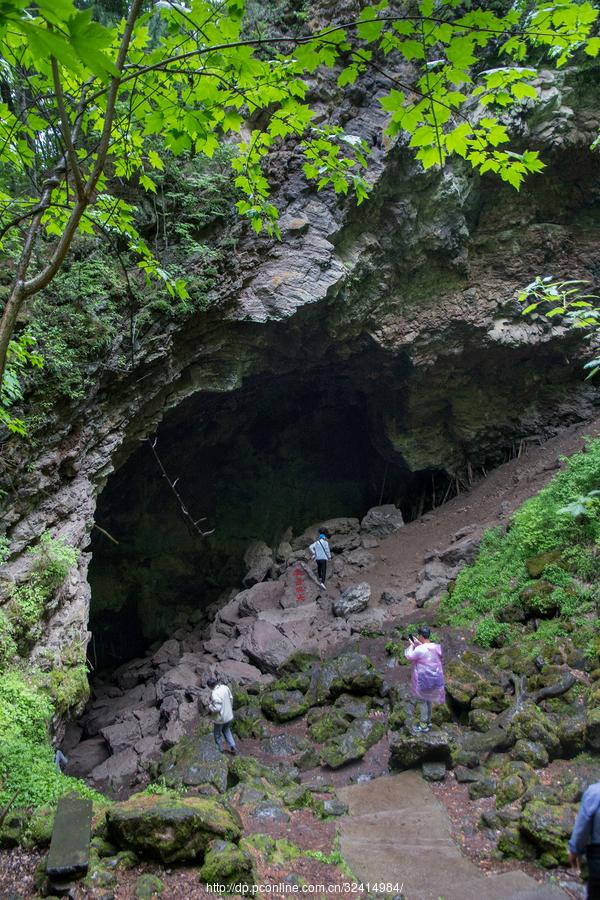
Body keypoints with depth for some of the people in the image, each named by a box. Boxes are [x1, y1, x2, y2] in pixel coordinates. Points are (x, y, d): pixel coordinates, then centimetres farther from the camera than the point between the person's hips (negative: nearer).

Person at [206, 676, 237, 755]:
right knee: (226, 730, 30)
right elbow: (231, 698, 3)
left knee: (218, 734, 22)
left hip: (220, 719, -6)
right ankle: (233, 747, 26)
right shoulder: (225, 687, -11)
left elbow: (217, 708, -30)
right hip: (229, 716, 6)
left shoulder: (214, 694, -31)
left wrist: (210, 705, -12)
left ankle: (221, 750, 39)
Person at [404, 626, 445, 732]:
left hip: (424, 679, -7)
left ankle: (424, 725, 19)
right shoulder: (436, 647, -5)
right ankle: (428, 720, 38)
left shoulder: (420, 649, -26)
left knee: (423, 700, 10)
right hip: (435, 678, 7)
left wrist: (411, 645, 2)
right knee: (429, 699, 23)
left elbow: (409, 656, -10)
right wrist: (418, 643, 12)